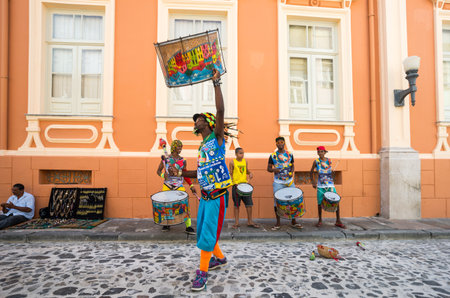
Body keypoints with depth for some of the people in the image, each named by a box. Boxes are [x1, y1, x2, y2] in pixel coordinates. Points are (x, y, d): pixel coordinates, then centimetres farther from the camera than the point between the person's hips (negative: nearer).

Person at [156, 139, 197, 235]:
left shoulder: (183, 161, 5)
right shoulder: (165, 159, 1)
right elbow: (158, 171, 7)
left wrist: (191, 186, 6)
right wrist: (163, 175, -15)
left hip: (179, 186, 1)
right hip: (167, 185, 0)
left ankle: (188, 226, -4)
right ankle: (166, 224, 25)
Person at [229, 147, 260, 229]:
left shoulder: (245, 161, 9)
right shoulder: (232, 162, -2)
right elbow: (230, 174, -1)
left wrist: (250, 173, -1)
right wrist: (233, 182, -16)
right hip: (236, 185, -3)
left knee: (249, 203, 4)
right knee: (236, 205, 5)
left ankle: (250, 221, 17)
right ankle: (236, 222, 16)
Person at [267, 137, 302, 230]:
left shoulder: (290, 155, 5)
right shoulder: (273, 156, -1)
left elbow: (292, 166, 15)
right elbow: (268, 168, 4)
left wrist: (292, 172, -6)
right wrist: (273, 170, -17)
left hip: (290, 182, 2)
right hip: (278, 183, -2)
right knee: (277, 202, -1)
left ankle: (294, 222, 19)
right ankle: (278, 223, 13)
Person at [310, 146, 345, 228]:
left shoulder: (329, 161, 4)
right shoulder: (316, 162, 1)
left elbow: (331, 172, 18)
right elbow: (311, 173, 11)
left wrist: (332, 172, -4)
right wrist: (313, 182, 2)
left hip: (330, 185, 1)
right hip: (320, 186, -1)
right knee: (320, 203, 1)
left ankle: (338, 221, 7)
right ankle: (320, 221, 18)